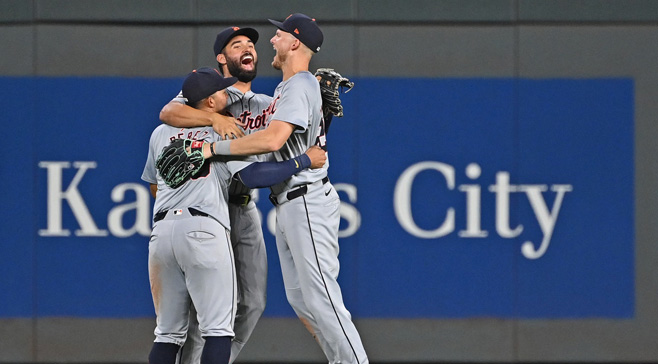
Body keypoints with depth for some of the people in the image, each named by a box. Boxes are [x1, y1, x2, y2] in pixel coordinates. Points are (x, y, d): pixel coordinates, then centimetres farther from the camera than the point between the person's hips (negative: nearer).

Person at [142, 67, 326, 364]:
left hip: (161, 230, 5)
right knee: (218, 329, -5)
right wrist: (304, 161, -2)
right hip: (205, 229, -5)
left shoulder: (161, 133, 20)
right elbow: (254, 177, -9)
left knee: (169, 332, 10)